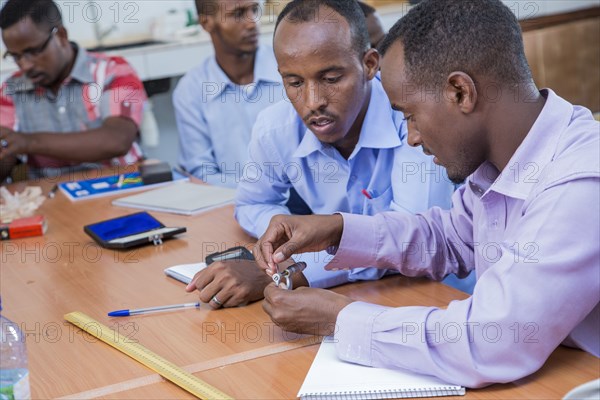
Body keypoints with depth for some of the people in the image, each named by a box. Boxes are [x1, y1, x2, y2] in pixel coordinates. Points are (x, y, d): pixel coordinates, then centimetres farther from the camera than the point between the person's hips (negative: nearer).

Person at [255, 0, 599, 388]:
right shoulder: (497, 158, -2)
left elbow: (484, 349, -29)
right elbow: (451, 236, 15)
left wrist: (339, 317, -16)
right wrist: (338, 230, 0)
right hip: (515, 373, 6)